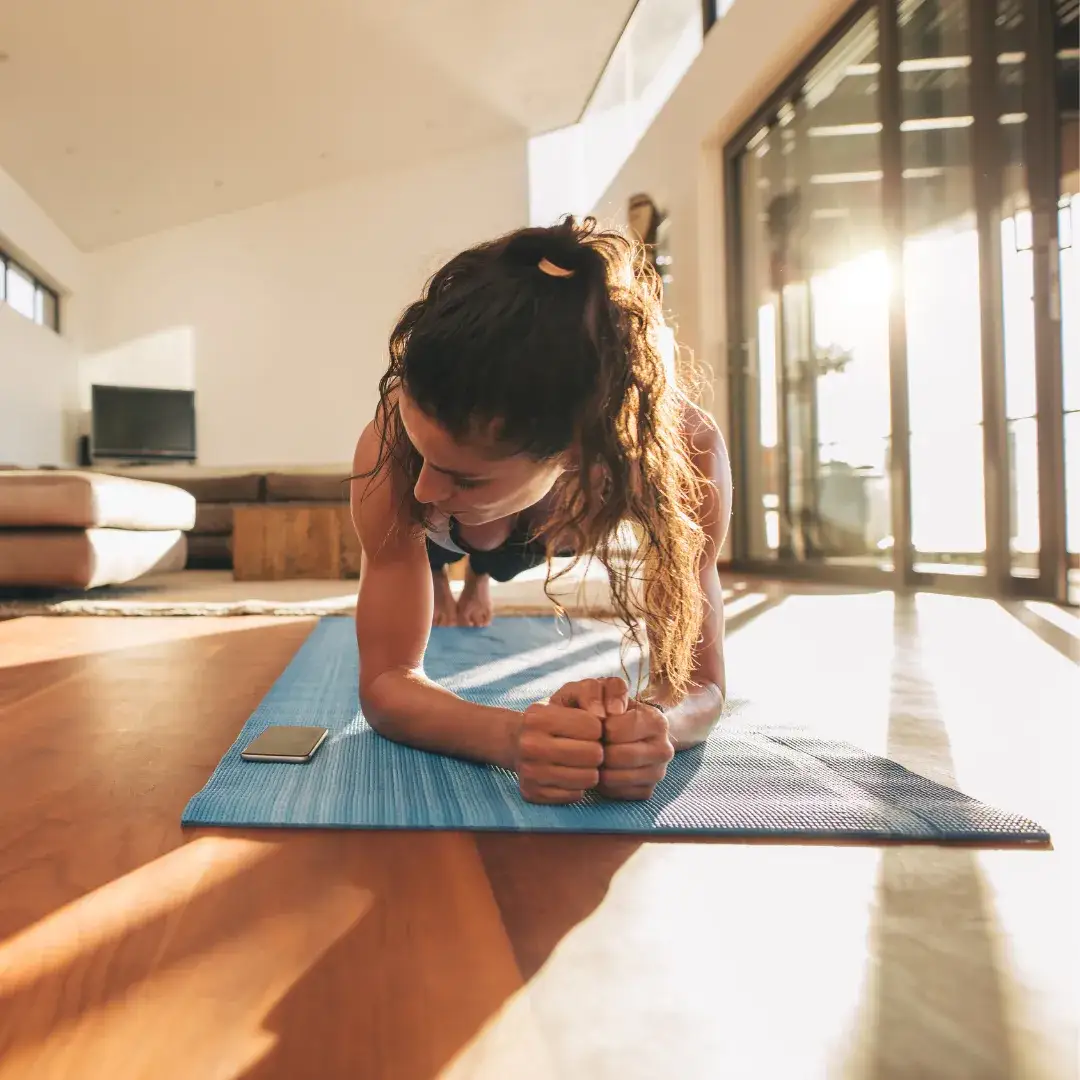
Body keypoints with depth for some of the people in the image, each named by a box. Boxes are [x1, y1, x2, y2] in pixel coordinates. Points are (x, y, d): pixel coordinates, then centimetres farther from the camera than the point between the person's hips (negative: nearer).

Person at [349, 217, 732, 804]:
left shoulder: (686, 452, -46)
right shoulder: (389, 452, -47)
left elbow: (698, 683, -36)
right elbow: (384, 680, -41)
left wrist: (651, 723, -61)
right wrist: (515, 736, -62)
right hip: (435, 530, -1)